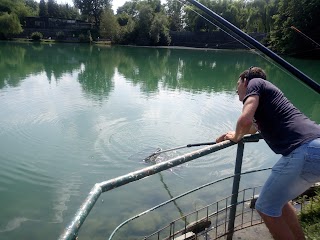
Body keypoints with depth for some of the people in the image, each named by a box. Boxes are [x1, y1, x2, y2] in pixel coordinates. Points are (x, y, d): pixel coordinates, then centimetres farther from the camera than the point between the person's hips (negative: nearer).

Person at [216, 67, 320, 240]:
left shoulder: (255, 82, 5)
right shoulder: (267, 92, 29)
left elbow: (245, 120, -13)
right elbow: (256, 126, 47)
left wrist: (236, 137, 8)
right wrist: (232, 134, 54)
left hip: (305, 151, -9)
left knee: (266, 208, 7)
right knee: (278, 201, 25)